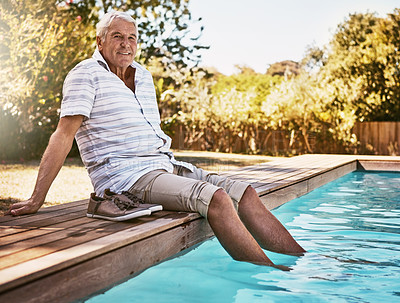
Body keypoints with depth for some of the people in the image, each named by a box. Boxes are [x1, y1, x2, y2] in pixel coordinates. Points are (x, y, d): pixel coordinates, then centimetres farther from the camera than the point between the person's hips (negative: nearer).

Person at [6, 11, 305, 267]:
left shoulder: (144, 76, 18)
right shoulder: (87, 74, -4)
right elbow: (64, 134, -10)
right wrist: (36, 199, -13)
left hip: (165, 165, 8)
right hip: (124, 176, -8)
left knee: (245, 194, -6)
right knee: (216, 198, -27)